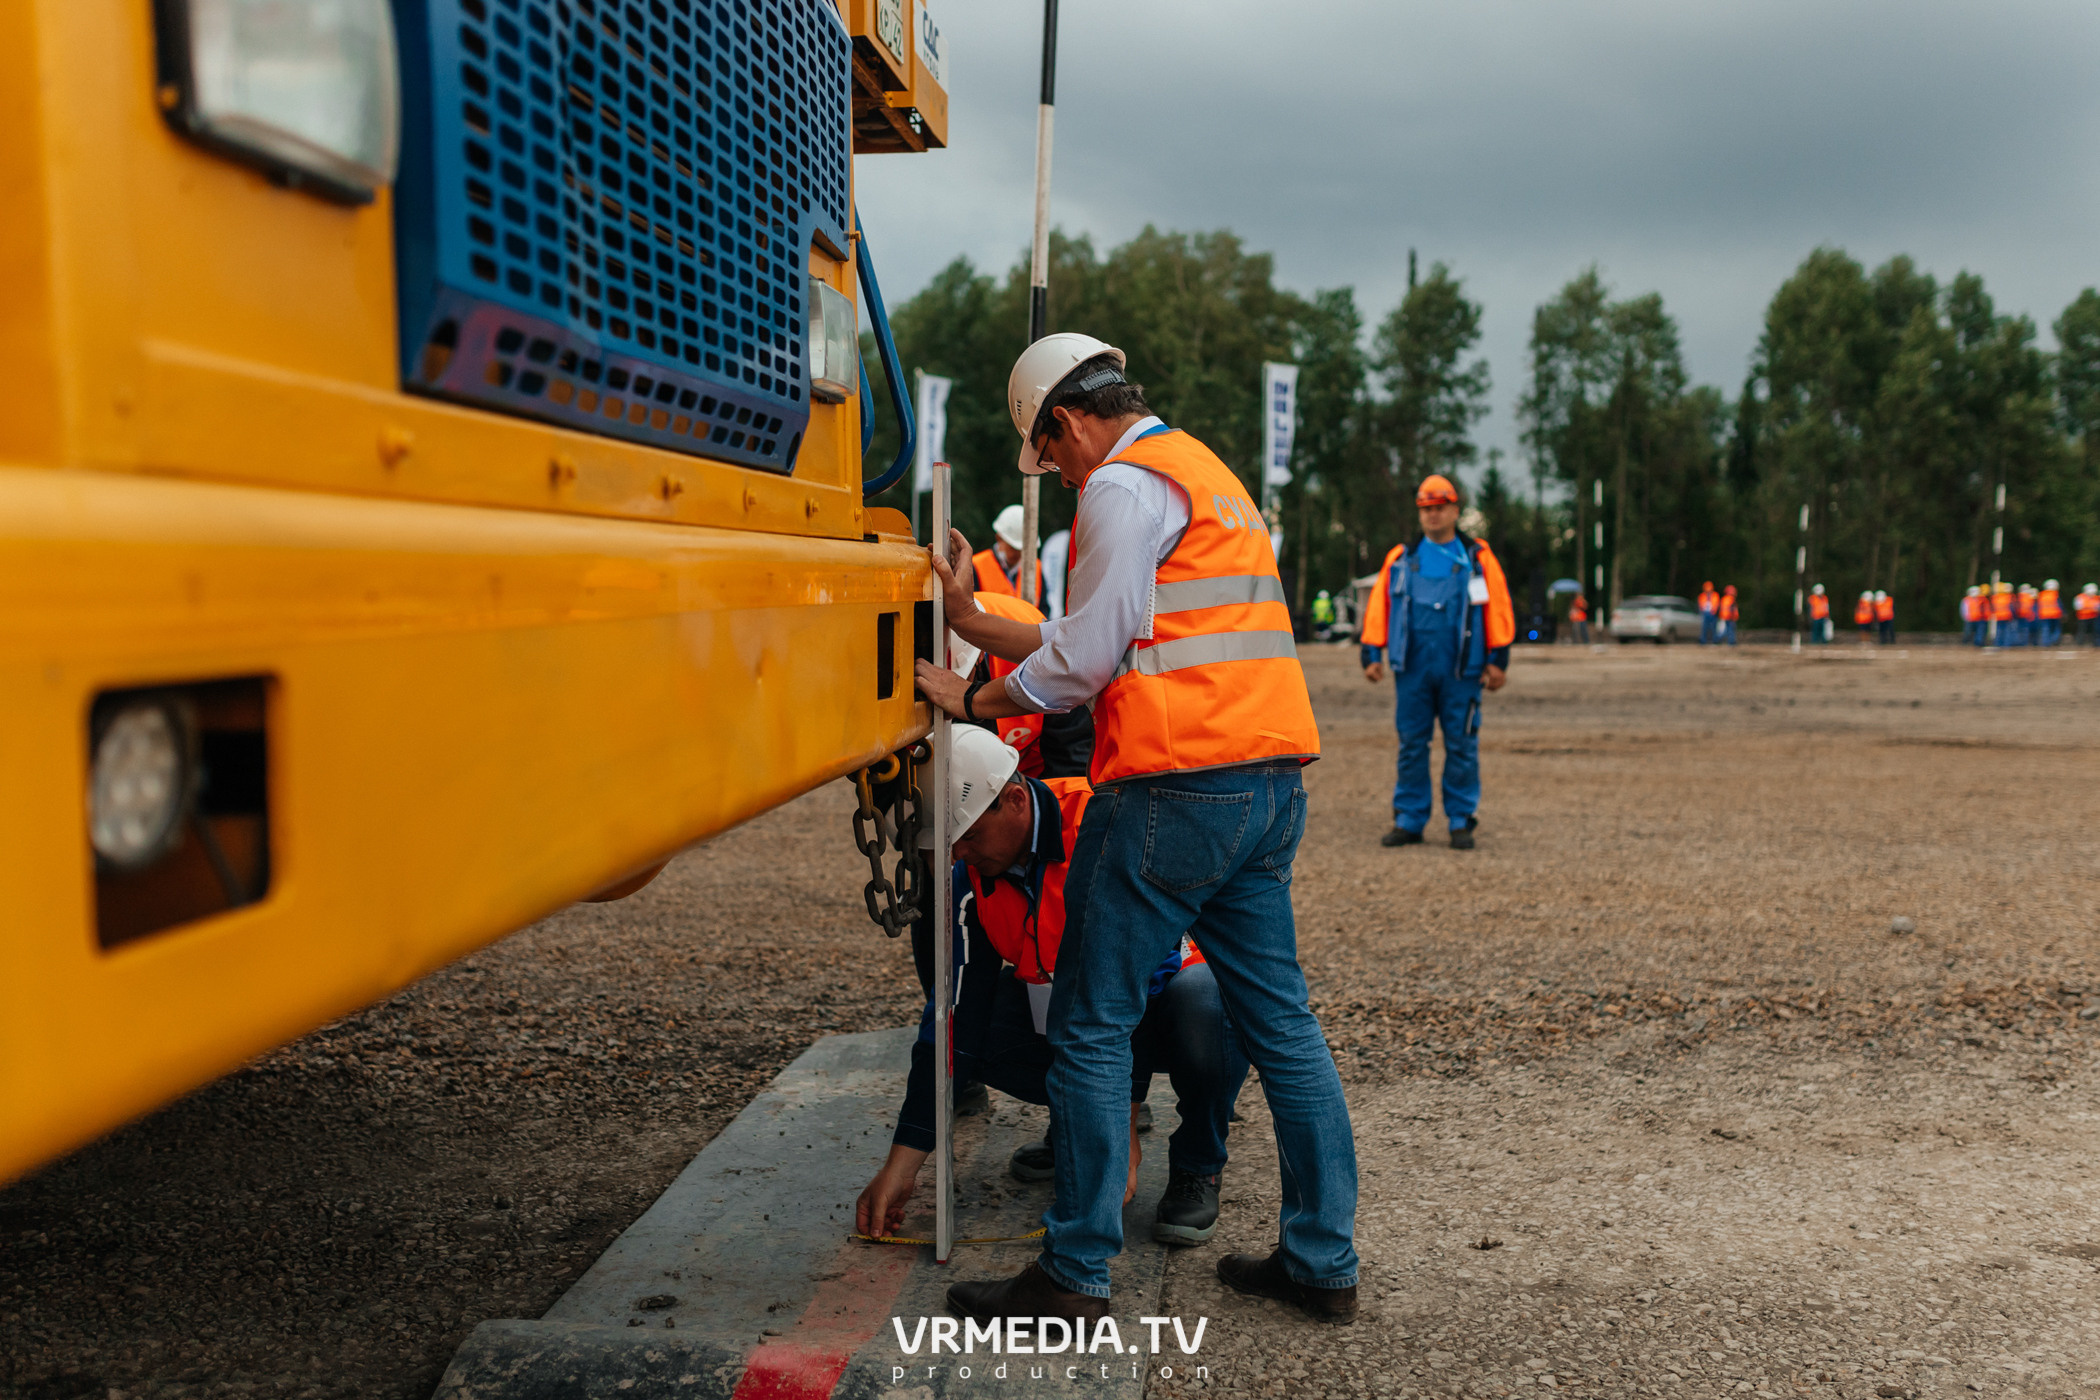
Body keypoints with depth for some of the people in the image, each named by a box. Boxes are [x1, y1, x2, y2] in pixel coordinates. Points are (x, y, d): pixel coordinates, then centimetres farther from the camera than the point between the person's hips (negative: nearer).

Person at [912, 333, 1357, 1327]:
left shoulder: (1123, 486, -6)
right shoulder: (1205, 476, 24)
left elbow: (1085, 659, -11)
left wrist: (971, 702, 2)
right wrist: (972, 619, 22)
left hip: (1175, 788, -10)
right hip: (1269, 779, 10)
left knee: (1091, 1028, 1)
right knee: (1279, 1021, 13)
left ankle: (1075, 1275, 9)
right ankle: (1323, 1262, 21)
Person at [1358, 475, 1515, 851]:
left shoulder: (1478, 558, 7)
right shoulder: (1400, 558, 12)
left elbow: (1499, 608, 5)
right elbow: (1379, 606, 11)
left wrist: (1497, 660, -1)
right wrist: (1372, 654, 4)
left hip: (1461, 669, -2)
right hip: (1412, 668, 2)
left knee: (1461, 746, 1)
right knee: (1411, 745, 3)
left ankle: (1462, 822, 10)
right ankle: (1409, 821, 11)